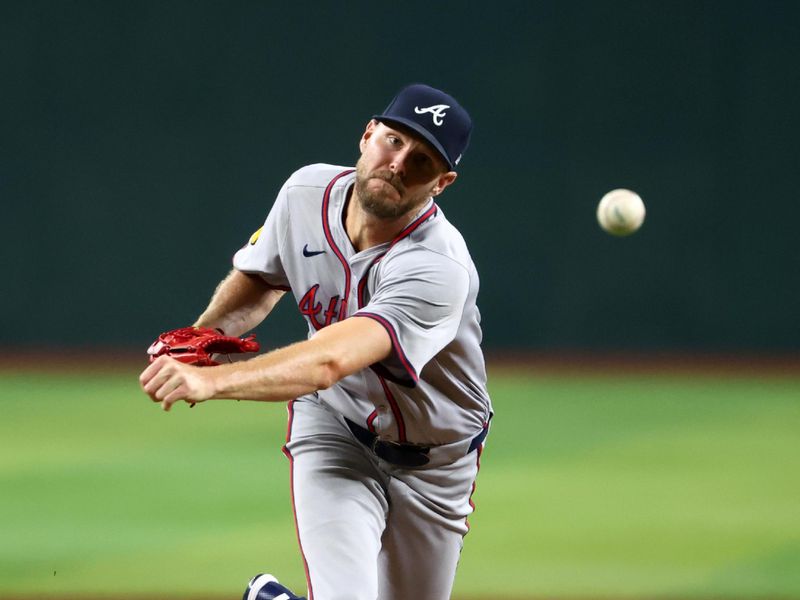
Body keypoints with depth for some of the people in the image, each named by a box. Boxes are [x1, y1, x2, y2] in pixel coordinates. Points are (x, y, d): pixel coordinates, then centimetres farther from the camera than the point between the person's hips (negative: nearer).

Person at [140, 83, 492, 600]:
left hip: (434, 459, -1)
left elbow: (329, 362, -48)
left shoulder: (438, 270, -34)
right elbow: (261, 278, 7)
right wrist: (206, 331, -14)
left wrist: (212, 381, -58)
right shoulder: (307, 194, -15)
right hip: (333, 427, 2)